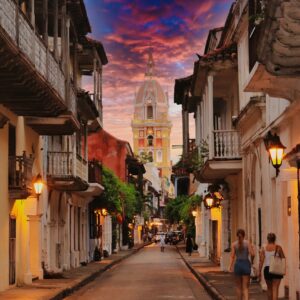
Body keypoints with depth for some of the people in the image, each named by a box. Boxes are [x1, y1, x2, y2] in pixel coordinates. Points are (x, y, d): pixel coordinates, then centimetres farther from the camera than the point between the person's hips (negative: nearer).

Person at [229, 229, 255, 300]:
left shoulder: (234, 244, 1)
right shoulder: (247, 243, -2)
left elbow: (232, 256, -8)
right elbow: (252, 254, -12)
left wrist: (230, 267, -13)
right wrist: (252, 261, 8)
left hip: (237, 265, 1)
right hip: (246, 265, -1)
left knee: (239, 286, 17)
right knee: (245, 287, -3)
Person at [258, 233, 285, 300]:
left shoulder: (264, 248, -1)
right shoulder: (278, 248, -4)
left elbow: (261, 261, -5)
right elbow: (283, 258, 0)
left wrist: (259, 271, -1)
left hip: (267, 269, 2)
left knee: (269, 288, 19)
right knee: (275, 289, -5)